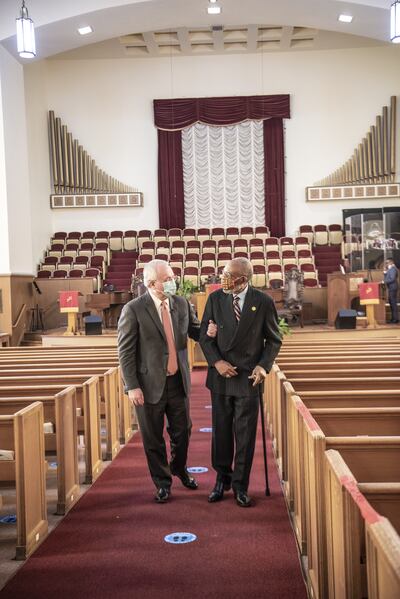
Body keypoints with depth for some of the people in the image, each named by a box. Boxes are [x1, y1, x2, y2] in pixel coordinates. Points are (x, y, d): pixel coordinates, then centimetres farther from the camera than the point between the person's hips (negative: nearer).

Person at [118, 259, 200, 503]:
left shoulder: (182, 304, 1)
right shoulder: (133, 310, -13)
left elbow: (194, 331, 14)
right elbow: (125, 351, -11)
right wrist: (132, 386, -14)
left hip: (178, 380, 4)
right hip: (150, 384, -4)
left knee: (182, 431, 18)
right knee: (153, 438, 10)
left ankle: (179, 468, 46)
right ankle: (163, 482, 31)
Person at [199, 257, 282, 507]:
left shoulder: (263, 302, -5)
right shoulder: (215, 299, 0)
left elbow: (274, 339, 3)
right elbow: (205, 336, 3)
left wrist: (264, 365, -11)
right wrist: (217, 362, -11)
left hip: (249, 378, -2)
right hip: (221, 375, 2)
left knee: (245, 435, 4)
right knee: (221, 431, 11)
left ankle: (240, 485, 19)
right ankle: (222, 480, 28)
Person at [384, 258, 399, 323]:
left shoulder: (393, 269, -12)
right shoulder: (389, 269, 18)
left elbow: (392, 279, -20)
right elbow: (386, 278, 19)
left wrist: (385, 281, -12)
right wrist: (385, 274, 5)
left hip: (393, 288, -10)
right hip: (390, 288, 10)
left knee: (393, 303, -9)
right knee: (391, 302, 13)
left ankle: (396, 318, -7)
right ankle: (393, 318, 19)